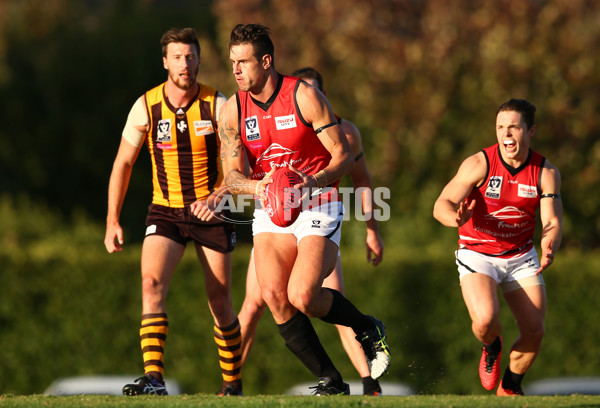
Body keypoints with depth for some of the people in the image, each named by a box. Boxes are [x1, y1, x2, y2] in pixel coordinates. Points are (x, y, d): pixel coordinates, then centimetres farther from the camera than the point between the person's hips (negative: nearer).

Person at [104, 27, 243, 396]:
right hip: (165, 211, 1)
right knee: (152, 284, -21)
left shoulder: (218, 105, -10)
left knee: (220, 303, 3)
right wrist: (113, 221, -1)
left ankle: (233, 383, 21)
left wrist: (216, 198, -31)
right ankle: (154, 378, -29)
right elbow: (123, 163, 4)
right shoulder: (146, 107, -5)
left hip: (212, 212, -1)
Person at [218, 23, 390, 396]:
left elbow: (344, 155, -10)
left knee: (302, 296, -22)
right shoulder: (233, 111, 1)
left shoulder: (304, 96, -11)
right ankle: (331, 381, -4)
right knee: (274, 296, -16)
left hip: (318, 207, -4)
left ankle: (368, 329, 9)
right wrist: (260, 187, -22)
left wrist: (315, 181, -29)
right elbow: (233, 175, 0)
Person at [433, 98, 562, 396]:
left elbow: (552, 222, -14)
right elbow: (442, 204, -19)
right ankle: (492, 350, 12)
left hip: (521, 257, 3)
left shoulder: (546, 173, -9)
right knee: (485, 320, -27)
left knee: (535, 331, -6)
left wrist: (550, 248, -38)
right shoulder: (479, 164, -17)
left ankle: (510, 388, 24)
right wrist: (456, 217, -44)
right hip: (477, 255, -3)